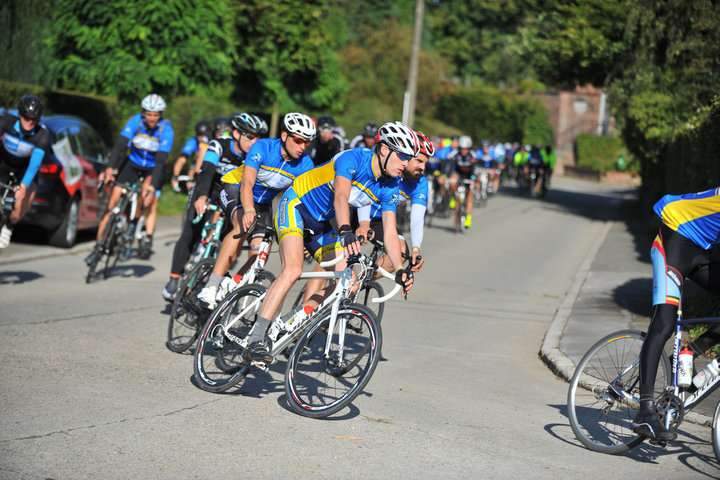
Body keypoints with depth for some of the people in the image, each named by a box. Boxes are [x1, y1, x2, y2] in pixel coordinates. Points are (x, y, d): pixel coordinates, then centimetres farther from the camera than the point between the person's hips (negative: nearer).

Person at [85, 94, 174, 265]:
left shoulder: (166, 130, -24)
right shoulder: (136, 121, -19)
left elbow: (161, 160, -31)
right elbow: (120, 144, -28)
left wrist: (151, 187, -41)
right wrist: (110, 168, -42)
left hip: (152, 169, -1)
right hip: (133, 163, 2)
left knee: (147, 190, -33)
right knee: (113, 200, -10)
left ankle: (147, 238, -19)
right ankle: (99, 246, -4)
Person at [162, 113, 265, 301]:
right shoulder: (219, 145, -26)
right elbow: (207, 171, -40)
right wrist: (202, 197, -57)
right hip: (207, 192, -3)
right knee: (190, 235, -15)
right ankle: (173, 280, -9)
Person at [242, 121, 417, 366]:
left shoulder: (390, 188, -6)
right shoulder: (353, 158, -26)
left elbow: (390, 233, -7)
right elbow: (340, 197, -42)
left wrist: (401, 270, -21)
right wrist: (346, 231, -59)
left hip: (322, 223, 8)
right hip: (296, 206, -7)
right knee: (293, 269, -28)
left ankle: (296, 320, 5)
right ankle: (255, 340, -30)